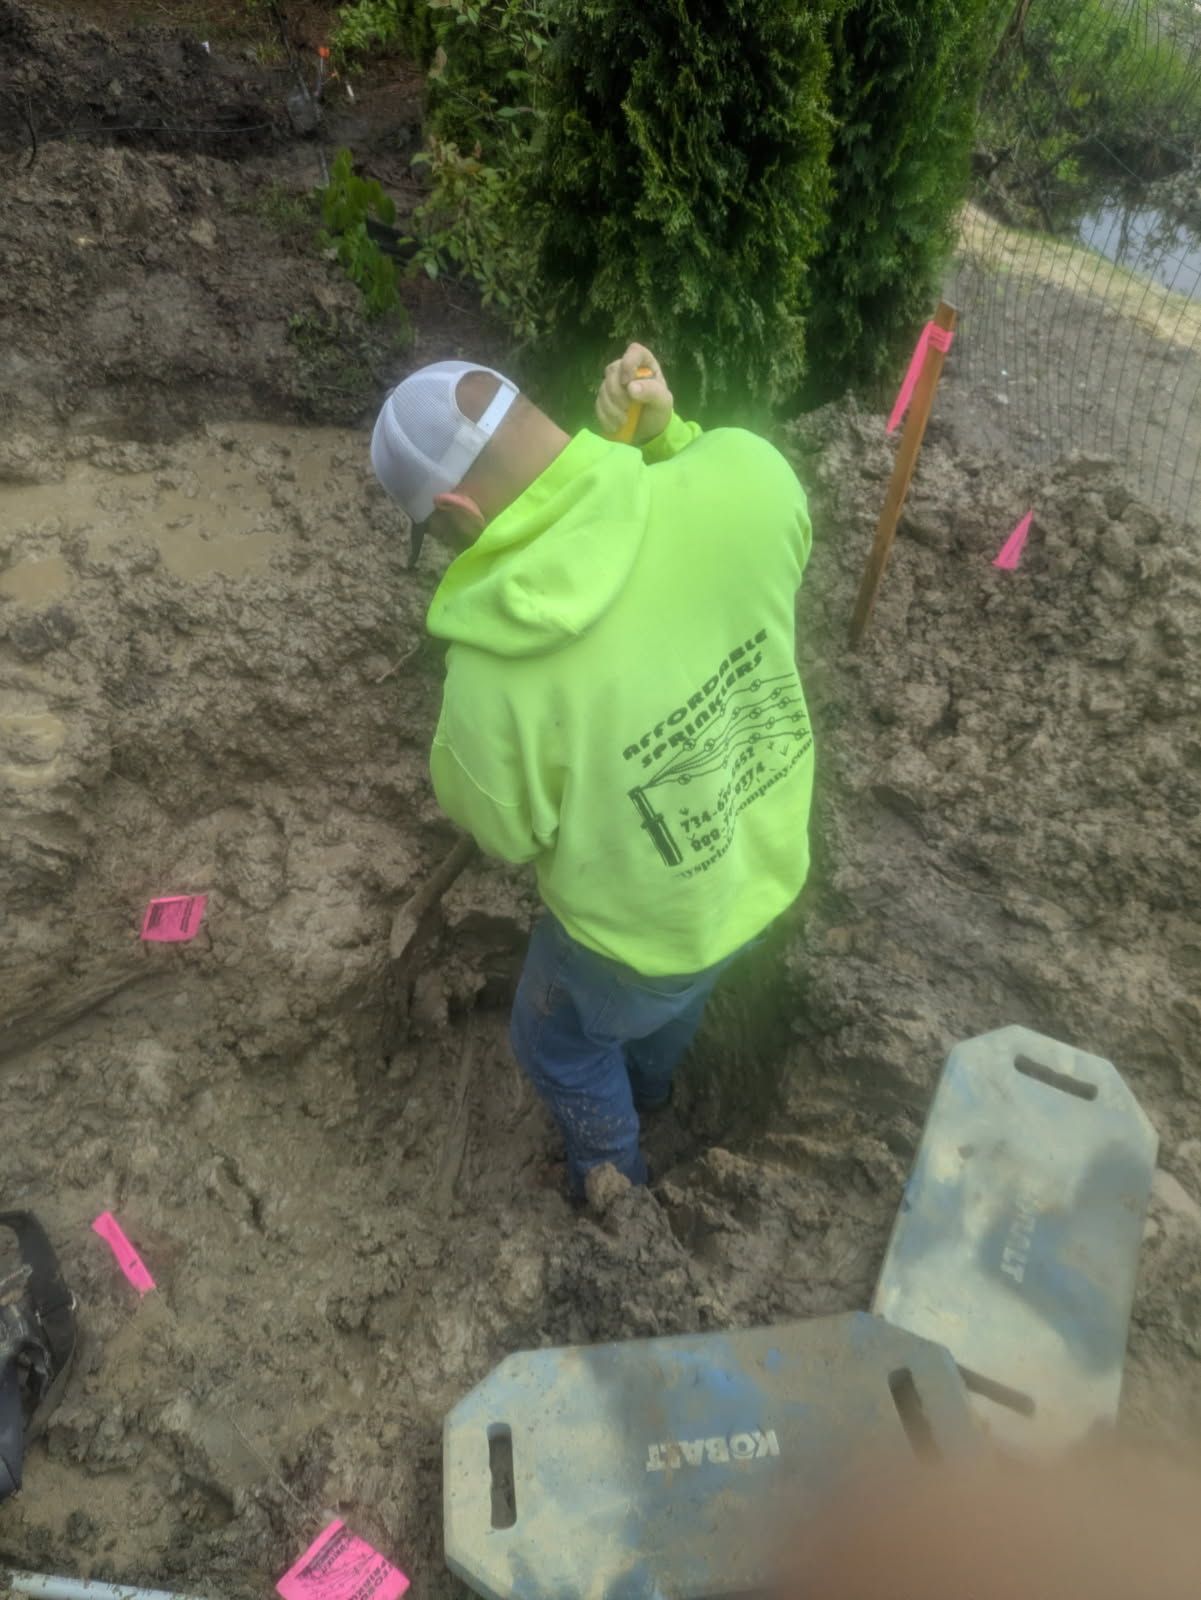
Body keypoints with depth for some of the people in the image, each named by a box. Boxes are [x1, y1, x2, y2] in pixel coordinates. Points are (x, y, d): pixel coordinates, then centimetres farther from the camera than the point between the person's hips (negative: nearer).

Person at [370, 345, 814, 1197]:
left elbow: (504, 833, -14)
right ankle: (651, 1077, 71)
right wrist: (664, 430, -12)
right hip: (771, 859, 5)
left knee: (558, 1040, 30)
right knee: (678, 997, 38)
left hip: (644, 931, -5)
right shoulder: (749, 467, -26)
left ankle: (612, 1169, 60)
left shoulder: (495, 678, -37)